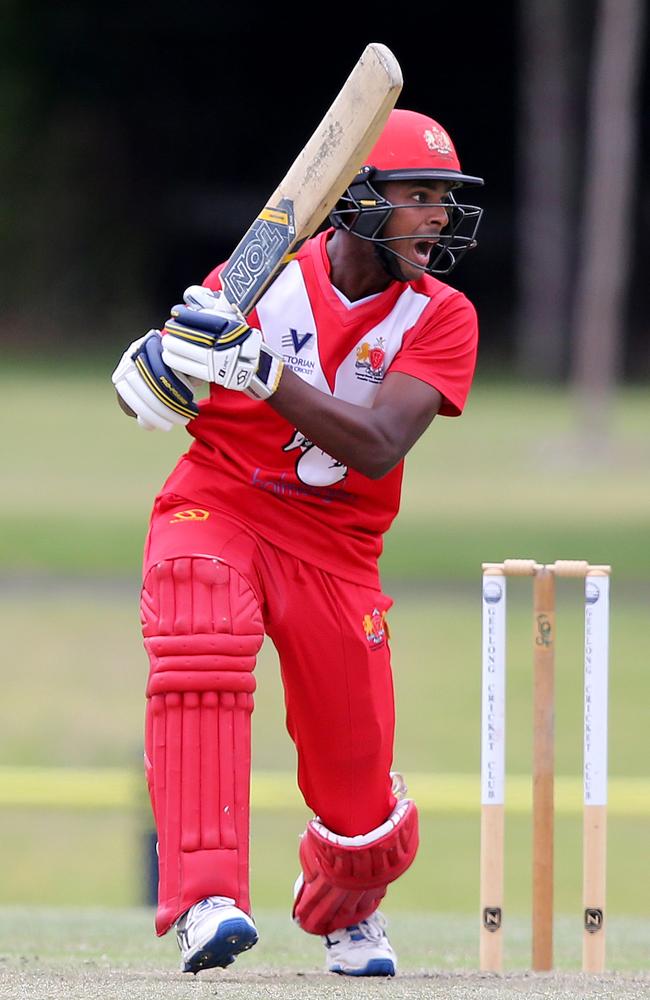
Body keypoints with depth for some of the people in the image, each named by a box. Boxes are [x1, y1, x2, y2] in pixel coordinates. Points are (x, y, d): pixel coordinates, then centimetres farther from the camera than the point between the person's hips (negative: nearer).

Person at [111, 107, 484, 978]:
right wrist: (181, 347, -26)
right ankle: (204, 898, -37)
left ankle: (344, 908, 37)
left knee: (358, 796, 1)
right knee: (199, 654, -34)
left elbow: (374, 448, -22)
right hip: (214, 510, -1)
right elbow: (142, 400, -2)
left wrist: (263, 372, -34)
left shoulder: (440, 318, -6)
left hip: (334, 543, 1)